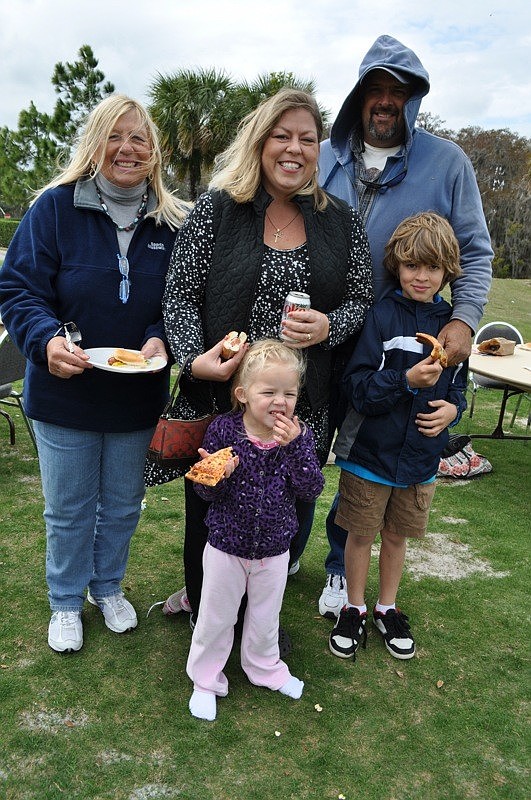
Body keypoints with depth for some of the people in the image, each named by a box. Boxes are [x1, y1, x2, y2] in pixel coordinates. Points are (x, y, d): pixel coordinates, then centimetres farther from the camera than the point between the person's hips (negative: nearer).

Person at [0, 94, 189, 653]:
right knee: (68, 509, 14)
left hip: (138, 397, 2)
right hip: (64, 395, -2)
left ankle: (108, 587, 45)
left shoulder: (172, 222, 0)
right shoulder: (56, 207, -8)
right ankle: (66, 603, 39)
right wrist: (47, 340, -27)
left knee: (122, 506, 19)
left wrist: (160, 340, -17)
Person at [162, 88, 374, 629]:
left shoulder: (341, 221, 5)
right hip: (219, 399, -2)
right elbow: (179, 295, -3)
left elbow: (361, 298, 8)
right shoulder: (215, 210, -2)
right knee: (211, 512, 13)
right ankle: (201, 608, 42)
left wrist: (328, 327, -14)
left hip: (304, 407, 2)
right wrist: (196, 359, -19)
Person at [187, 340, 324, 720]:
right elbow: (204, 491, -11)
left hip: (274, 550, 2)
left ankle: (265, 668, 51)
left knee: (265, 618, 23)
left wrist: (295, 446, -29)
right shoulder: (224, 430, -16)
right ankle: (205, 680, 40)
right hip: (226, 546, -2)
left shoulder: (299, 435, -10)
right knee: (216, 618, 16)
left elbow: (311, 491, -18)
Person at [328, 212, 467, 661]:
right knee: (361, 534, 13)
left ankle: (387, 609, 41)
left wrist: (453, 408, -10)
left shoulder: (454, 323, -1)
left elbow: (458, 385, 10)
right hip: (370, 453, -3)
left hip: (421, 458, 4)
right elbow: (358, 387, -18)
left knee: (396, 535, 20)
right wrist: (407, 380, -30)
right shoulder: (382, 316, -14)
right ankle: (354, 609, 35)